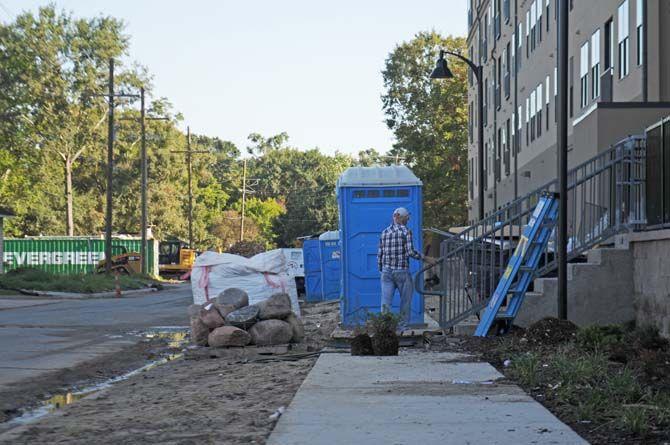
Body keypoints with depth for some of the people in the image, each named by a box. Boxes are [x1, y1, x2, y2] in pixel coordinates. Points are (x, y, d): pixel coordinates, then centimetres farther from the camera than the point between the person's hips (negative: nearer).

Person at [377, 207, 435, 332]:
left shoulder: (385, 232, 10)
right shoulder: (406, 231, -7)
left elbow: (380, 254, 10)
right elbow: (410, 252, -15)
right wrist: (425, 258, -5)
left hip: (387, 271, 4)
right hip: (402, 271, -4)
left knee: (386, 301, 1)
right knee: (405, 300, 9)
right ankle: (403, 327, 11)